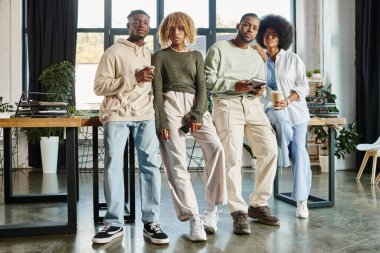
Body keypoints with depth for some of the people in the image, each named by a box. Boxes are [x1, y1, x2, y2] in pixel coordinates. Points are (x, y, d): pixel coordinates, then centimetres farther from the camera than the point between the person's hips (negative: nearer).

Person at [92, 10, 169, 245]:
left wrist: (151, 80, 7)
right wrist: (134, 78, -12)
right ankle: (114, 223, 2)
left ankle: (151, 222, -2)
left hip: (146, 115, 3)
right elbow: (99, 86, -4)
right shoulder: (113, 52, 7)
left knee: (150, 164, -7)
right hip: (117, 115, -3)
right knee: (114, 164, -7)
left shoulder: (152, 55, 22)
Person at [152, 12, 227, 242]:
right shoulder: (160, 56, 12)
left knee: (216, 147, -23)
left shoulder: (196, 56, 19)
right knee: (177, 163, -12)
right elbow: (157, 91, 3)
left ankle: (212, 209, -13)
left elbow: (202, 87, 8)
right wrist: (161, 123, -9)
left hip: (195, 106, 2)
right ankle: (194, 218, -9)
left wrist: (197, 116, -8)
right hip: (171, 105, -1)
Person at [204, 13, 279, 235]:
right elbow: (208, 79, -3)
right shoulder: (219, 49, 7)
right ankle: (239, 212, -4)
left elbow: (262, 83, 22)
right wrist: (235, 86, -15)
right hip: (227, 104, -5)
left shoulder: (257, 57, 26)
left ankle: (259, 204, 5)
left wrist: (260, 90, -2)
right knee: (232, 158, -12)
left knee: (270, 150, -9)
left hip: (253, 105, 5)